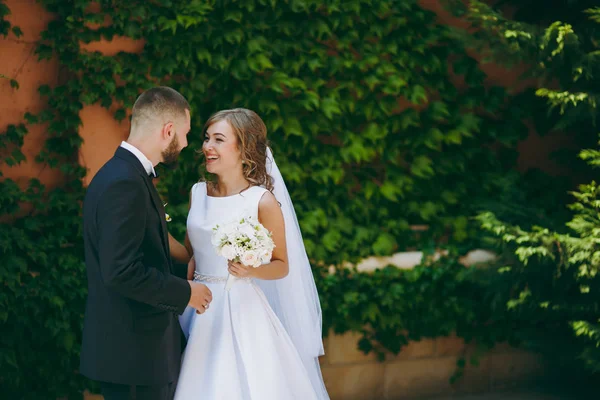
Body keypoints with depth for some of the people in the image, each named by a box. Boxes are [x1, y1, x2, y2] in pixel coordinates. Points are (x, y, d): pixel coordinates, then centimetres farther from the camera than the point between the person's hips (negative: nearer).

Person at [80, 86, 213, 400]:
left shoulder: (125, 173, 12)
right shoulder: (125, 185, -20)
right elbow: (121, 271, -25)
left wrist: (183, 277, 17)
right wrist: (185, 292, -14)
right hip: (134, 352, -10)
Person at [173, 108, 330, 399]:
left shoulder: (262, 201, -10)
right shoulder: (197, 193, 6)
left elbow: (282, 266, -5)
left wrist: (250, 270, -21)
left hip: (241, 308, -5)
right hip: (199, 312, 5)